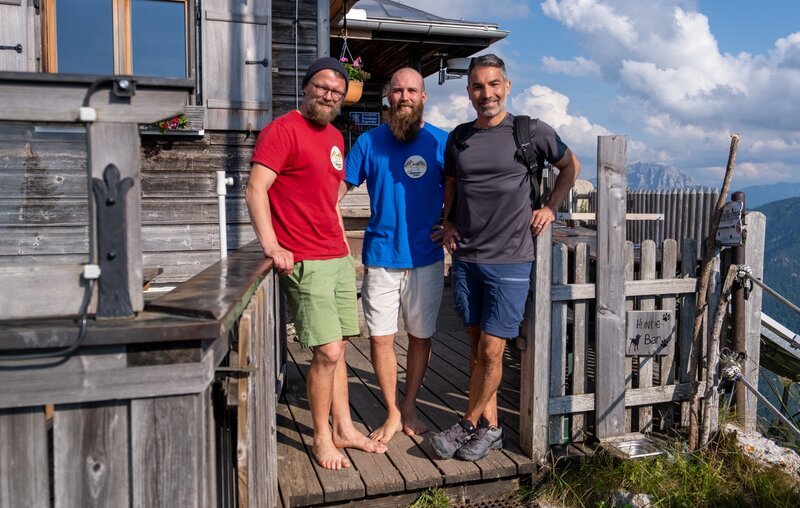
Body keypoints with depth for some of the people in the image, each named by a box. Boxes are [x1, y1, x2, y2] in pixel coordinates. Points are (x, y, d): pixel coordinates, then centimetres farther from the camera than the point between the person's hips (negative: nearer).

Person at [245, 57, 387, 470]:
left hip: (338, 258, 8)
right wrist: (271, 246, -24)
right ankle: (322, 438, 11)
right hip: (305, 263, -8)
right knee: (327, 352, -7)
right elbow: (256, 189, -16)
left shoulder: (334, 137, 18)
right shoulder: (283, 129, -7)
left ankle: (344, 430, 25)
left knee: (337, 349, 13)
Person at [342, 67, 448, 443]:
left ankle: (409, 408, 30)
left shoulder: (442, 142, 2)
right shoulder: (369, 142, 2)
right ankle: (393, 413, 21)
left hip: (426, 257, 0)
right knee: (380, 338, 3)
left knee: (421, 336, 11)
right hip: (381, 257, 0)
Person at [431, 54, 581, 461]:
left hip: (509, 259, -4)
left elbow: (570, 166, 13)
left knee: (491, 350, -3)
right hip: (465, 258, 4)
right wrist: (448, 223, 7)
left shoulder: (531, 131, -2)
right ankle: (490, 426, 23)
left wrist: (549, 207, 3)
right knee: (477, 347, 10)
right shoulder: (458, 138, 9)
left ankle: (470, 424, 16)